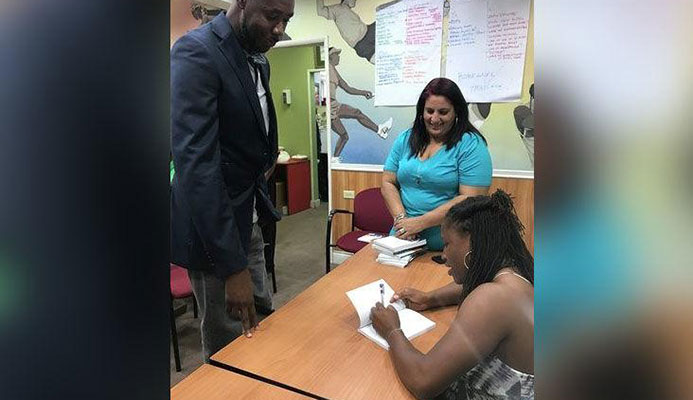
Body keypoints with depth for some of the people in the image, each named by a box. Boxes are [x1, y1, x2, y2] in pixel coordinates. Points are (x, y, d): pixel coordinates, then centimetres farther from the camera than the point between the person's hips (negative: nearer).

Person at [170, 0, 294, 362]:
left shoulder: (258, 59, 8)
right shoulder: (196, 51, -18)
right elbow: (196, 163, -27)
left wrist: (267, 161, 2)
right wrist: (232, 266, -28)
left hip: (248, 220, 8)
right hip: (213, 226, -8)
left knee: (261, 325, 20)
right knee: (228, 344, 7)